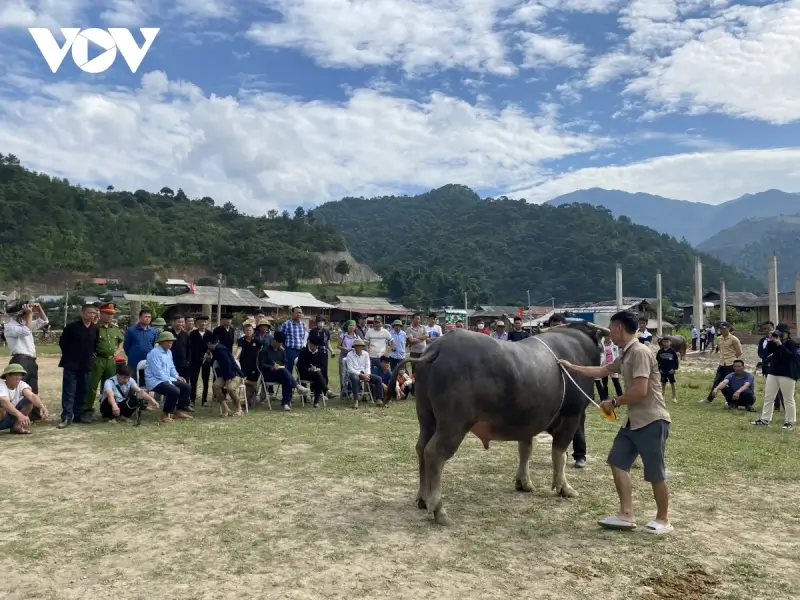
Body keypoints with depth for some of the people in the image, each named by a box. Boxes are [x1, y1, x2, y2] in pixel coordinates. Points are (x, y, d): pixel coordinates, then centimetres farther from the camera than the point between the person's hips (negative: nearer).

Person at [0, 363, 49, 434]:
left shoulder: (21, 384, -7)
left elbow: (31, 396, -26)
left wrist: (42, 407, -47)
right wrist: (20, 415, -57)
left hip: (12, 417, 6)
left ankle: (17, 426, -6)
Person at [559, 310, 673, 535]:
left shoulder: (640, 352, -18)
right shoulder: (625, 356, 12)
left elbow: (640, 391, -24)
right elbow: (601, 371, 26)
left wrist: (614, 403, -11)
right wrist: (572, 367, 30)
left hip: (652, 421, -10)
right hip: (634, 421, 10)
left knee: (655, 474, 1)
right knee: (618, 462, 9)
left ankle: (663, 520, 18)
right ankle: (627, 515, 14)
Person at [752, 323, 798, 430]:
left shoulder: (792, 344, -8)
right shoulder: (775, 342, 9)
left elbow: (790, 356, -23)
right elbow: (767, 352, -2)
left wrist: (780, 345, -28)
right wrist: (771, 341, -12)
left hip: (787, 374, -7)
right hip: (773, 372, 7)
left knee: (788, 399, -1)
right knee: (768, 397, 8)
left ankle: (790, 422, 6)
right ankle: (765, 419, 13)